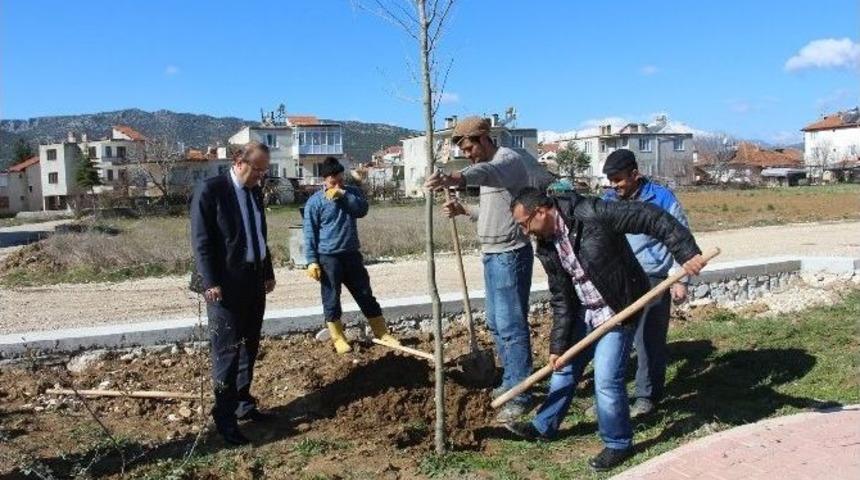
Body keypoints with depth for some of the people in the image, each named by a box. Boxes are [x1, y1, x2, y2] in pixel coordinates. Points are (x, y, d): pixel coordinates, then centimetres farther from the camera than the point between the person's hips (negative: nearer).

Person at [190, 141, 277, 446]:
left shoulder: (255, 192, 12)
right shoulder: (210, 190, -10)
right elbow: (201, 240, -13)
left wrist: (268, 273, 17)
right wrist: (211, 282, -17)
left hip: (254, 281, 8)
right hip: (226, 284, -7)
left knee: (249, 347, 14)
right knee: (226, 351, -3)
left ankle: (243, 404, 27)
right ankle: (224, 418, 6)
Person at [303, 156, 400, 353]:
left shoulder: (352, 192, 7)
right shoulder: (314, 202, -6)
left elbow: (362, 209, -11)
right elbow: (310, 233, -7)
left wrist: (343, 194, -19)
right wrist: (312, 261, -13)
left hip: (352, 254, 4)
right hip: (328, 257, -4)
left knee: (365, 295, 10)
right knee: (331, 299, 4)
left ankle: (382, 333, 20)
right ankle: (338, 338, 18)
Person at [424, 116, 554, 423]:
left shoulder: (508, 159, -14)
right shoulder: (489, 168, 18)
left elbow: (487, 172, -40)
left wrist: (453, 179, -58)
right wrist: (464, 211, 7)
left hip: (510, 255, -11)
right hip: (491, 255, 11)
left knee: (511, 326, -7)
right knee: (496, 324, 18)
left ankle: (520, 396, 2)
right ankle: (511, 381, 32)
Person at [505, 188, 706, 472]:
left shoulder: (591, 214, -24)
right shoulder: (547, 248, -2)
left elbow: (651, 218, -24)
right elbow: (561, 301, 2)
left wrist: (687, 252, -30)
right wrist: (557, 346, 0)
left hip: (618, 311, -7)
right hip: (583, 313, 8)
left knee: (606, 380, -7)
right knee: (564, 366, 17)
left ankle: (618, 445, 16)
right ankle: (544, 426, 37)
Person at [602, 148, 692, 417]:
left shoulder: (661, 198, -6)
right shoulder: (608, 200, 6)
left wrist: (680, 280, -7)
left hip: (653, 279, -4)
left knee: (649, 339, 3)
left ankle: (646, 396, 16)